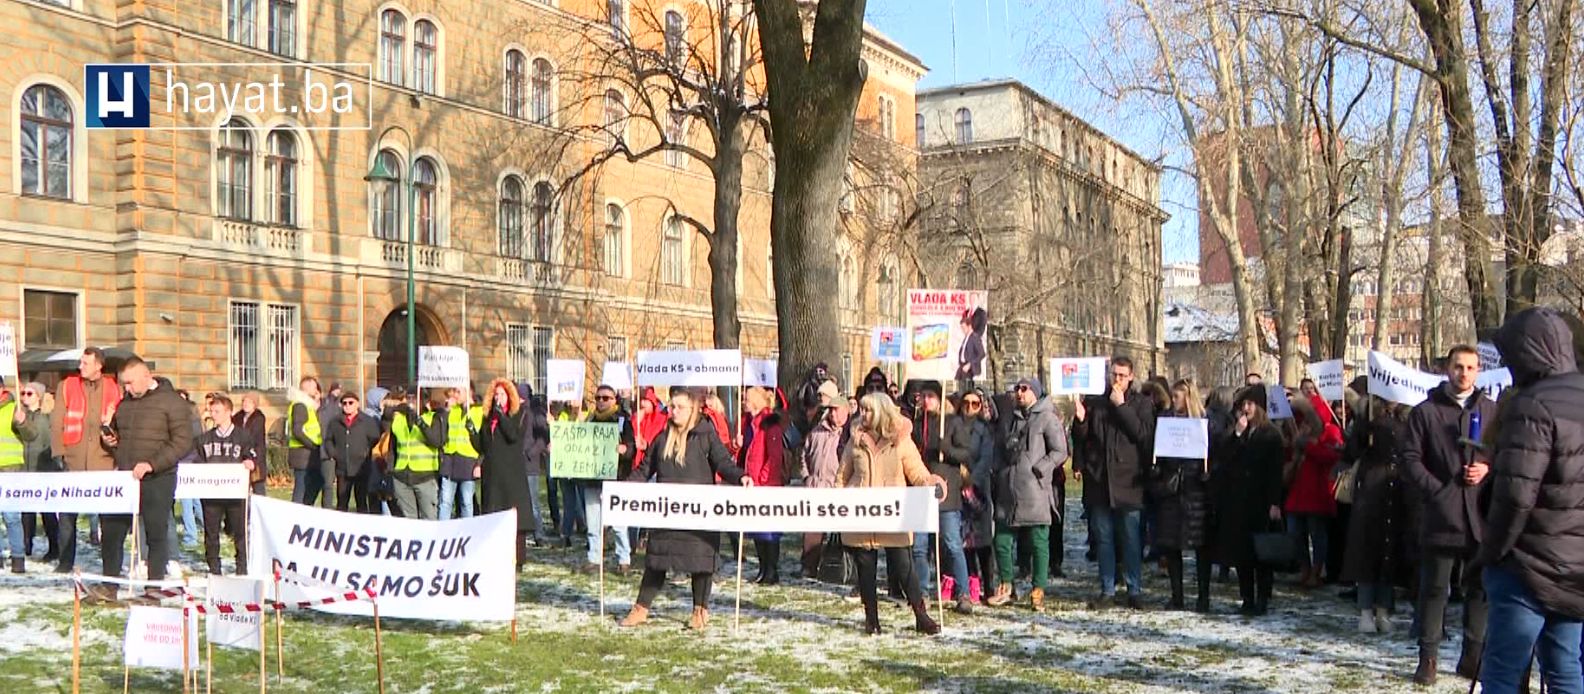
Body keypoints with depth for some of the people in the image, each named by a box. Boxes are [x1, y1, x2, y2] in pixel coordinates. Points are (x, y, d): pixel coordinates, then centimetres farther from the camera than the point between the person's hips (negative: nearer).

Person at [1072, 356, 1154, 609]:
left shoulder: (1141, 403, 3)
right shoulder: (1094, 402, 9)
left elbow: (1144, 434, -12)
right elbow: (1080, 439, 10)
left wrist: (1121, 406, -13)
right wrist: (1080, 420, -11)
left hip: (1128, 480, -3)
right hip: (1099, 481, 3)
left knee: (1131, 540, 1)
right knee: (1103, 539, 8)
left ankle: (1135, 590, 10)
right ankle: (1107, 590, 16)